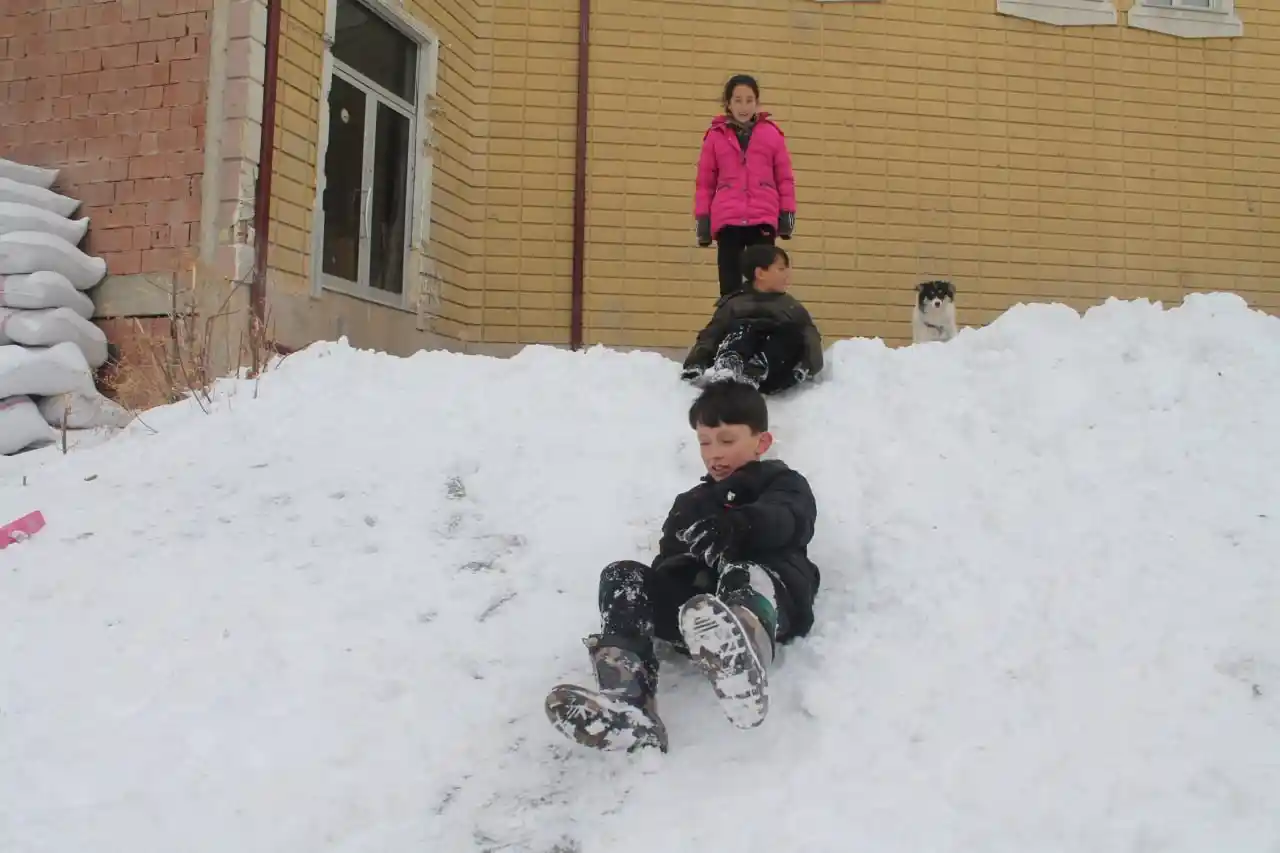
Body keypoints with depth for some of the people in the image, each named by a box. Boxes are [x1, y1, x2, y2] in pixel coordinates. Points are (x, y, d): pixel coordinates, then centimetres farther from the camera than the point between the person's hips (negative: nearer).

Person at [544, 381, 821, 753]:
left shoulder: (785, 485, 22)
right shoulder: (691, 503, 36)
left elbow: (778, 523, -6)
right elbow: (668, 564, 19)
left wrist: (727, 529, -29)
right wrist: (686, 565, -9)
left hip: (771, 600, -4)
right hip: (695, 607, 5)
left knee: (744, 572, -38)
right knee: (623, 577, -18)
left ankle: (743, 664, -75)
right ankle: (629, 703, -43)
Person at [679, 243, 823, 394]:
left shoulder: (794, 308, 28)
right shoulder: (734, 304, 25)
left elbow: (811, 341, 11)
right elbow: (710, 336, 12)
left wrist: (807, 366, -13)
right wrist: (695, 363, -10)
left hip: (775, 373, 1)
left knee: (791, 331, -25)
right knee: (741, 327, -26)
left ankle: (751, 377, -48)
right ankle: (727, 365, -56)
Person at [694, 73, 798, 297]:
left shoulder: (772, 133, 8)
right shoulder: (715, 135, 8)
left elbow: (785, 178, 9)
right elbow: (705, 182, 9)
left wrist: (787, 214, 4)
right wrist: (702, 220, 6)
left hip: (763, 220, 0)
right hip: (726, 221, 0)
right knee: (730, 287, -2)